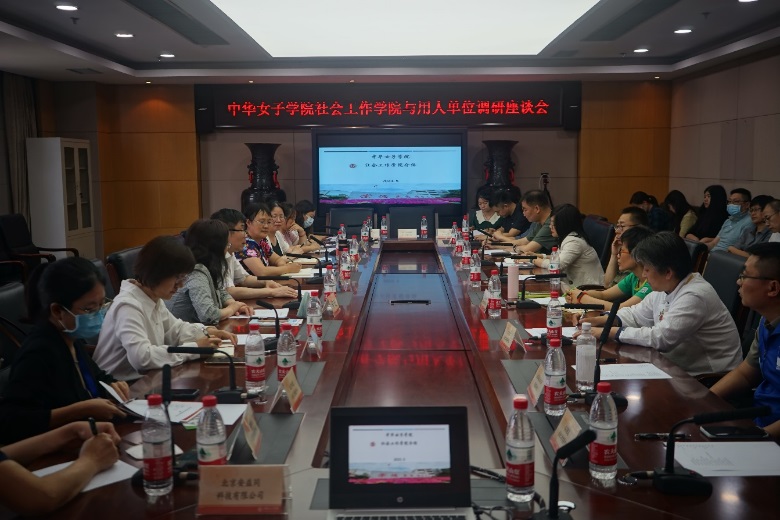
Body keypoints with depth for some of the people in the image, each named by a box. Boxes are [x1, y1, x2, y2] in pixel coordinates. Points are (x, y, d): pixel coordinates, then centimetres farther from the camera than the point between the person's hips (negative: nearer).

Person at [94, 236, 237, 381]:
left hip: (141, 379, 8)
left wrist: (206, 332, 2)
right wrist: (194, 348, -27)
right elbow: (142, 357, -35)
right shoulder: (128, 306, -23)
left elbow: (175, 328, 20)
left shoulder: (154, 299, 4)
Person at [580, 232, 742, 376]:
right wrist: (603, 320, -1)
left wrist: (611, 332, -23)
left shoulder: (694, 297, -24)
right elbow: (636, 313, 17)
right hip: (679, 368, 8)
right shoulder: (664, 289, 4)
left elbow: (661, 337, -29)